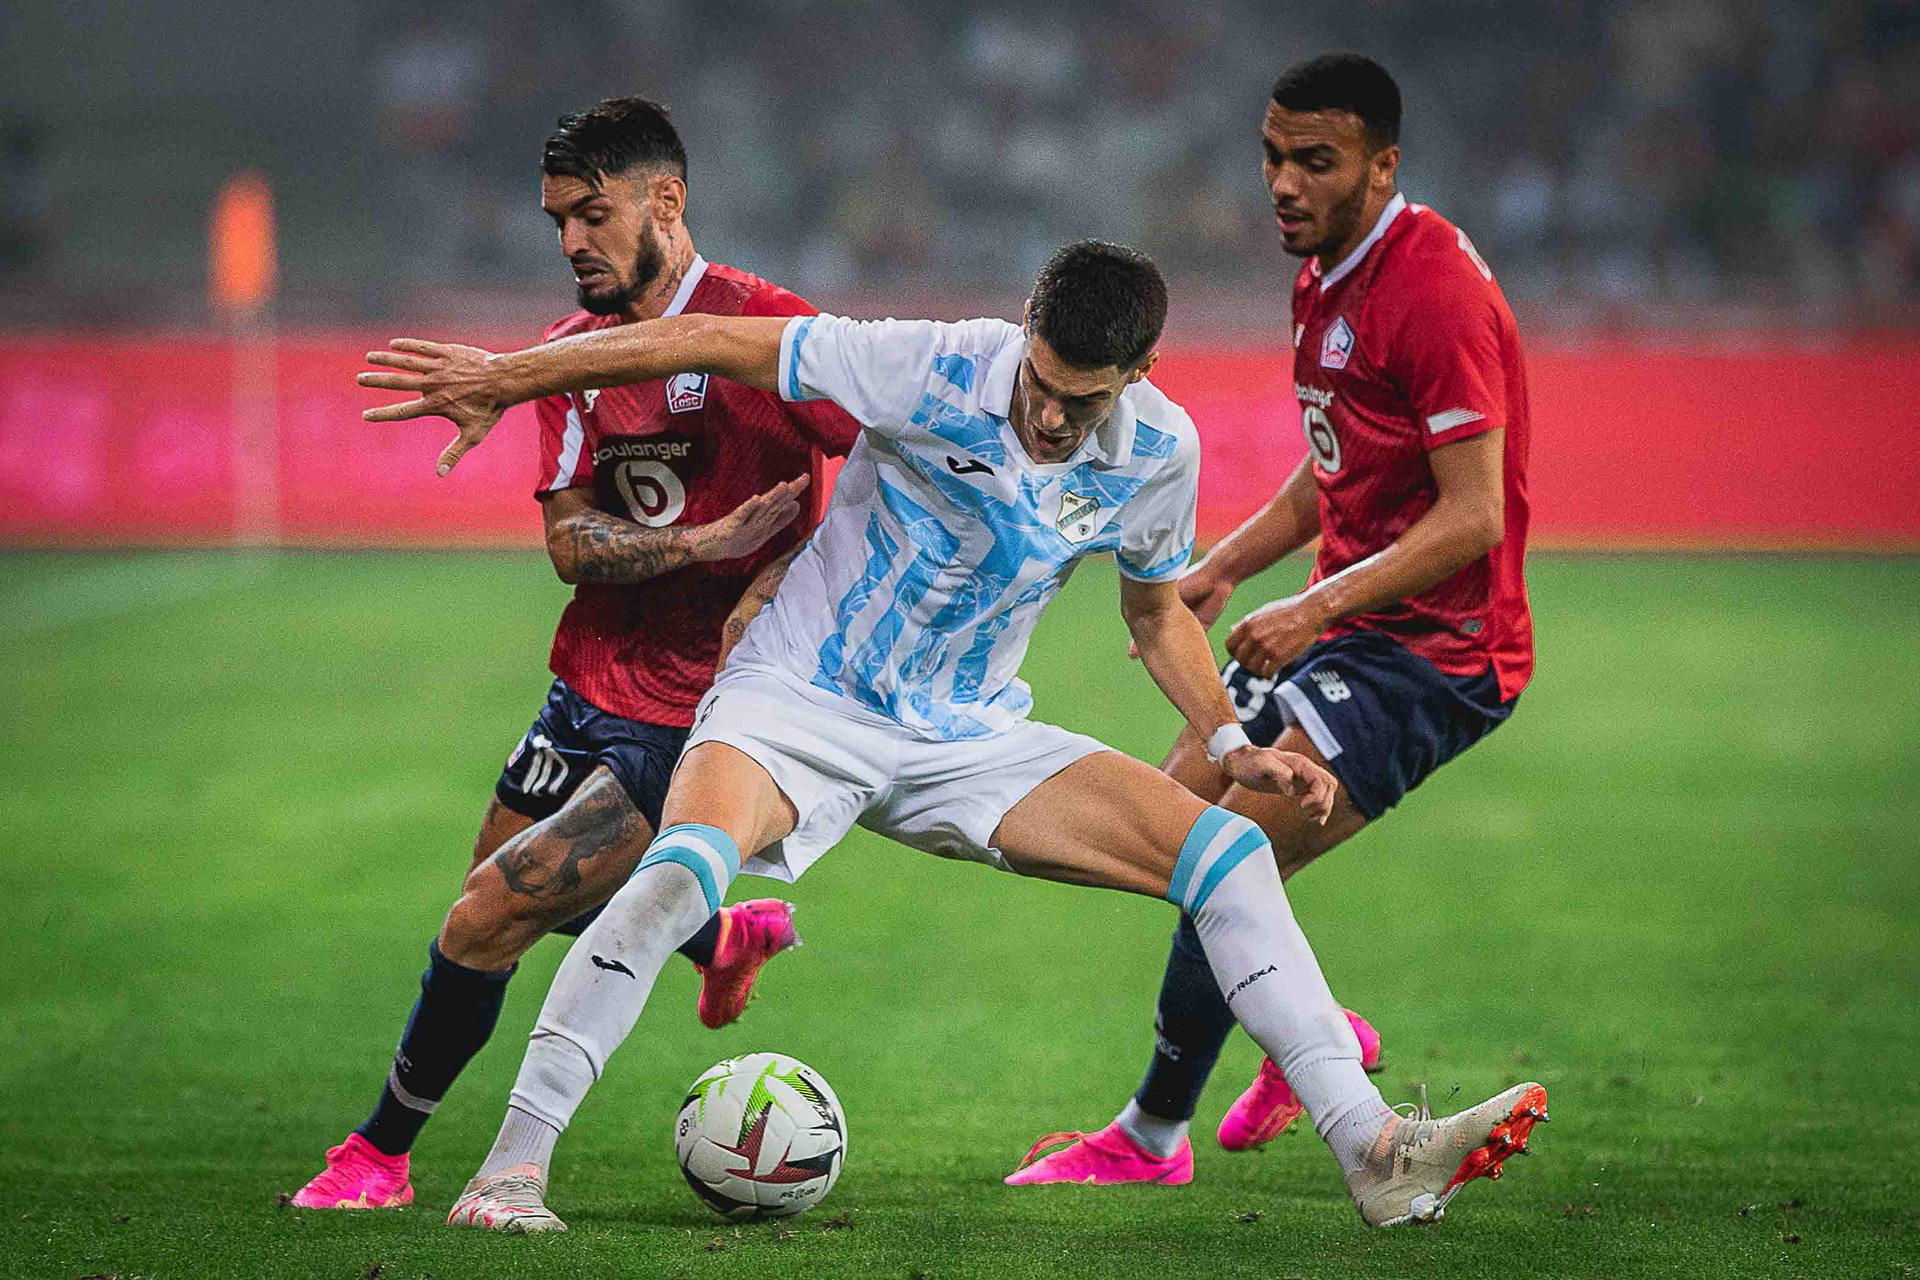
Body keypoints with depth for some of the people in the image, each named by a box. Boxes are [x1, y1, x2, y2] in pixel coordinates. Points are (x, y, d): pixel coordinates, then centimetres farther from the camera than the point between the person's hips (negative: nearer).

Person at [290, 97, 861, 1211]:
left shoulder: (763, 328, -15)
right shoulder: (573, 353, 6)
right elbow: (568, 540, -3)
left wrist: (774, 587, -22)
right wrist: (705, 543, -22)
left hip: (688, 720, -8)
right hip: (589, 688, 8)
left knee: (485, 923, -11)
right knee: (520, 886, 23)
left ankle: (382, 1157, 8)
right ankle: (728, 938, 47)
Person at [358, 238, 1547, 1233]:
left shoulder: (1158, 451, -4)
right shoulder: (936, 369, -19)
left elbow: (1158, 608, 16)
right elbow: (710, 342, -13)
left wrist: (1232, 743, 2)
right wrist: (506, 379, -12)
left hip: (970, 740, 4)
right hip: (799, 700, -4)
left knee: (1229, 851, -11)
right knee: (687, 864, -35)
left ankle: (1376, 1154, -8)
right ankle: (509, 1172, -29)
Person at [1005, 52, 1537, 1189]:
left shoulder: (1435, 287, -20)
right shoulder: (1327, 277, 10)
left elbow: (1473, 516, -23)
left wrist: (1321, 604, -27)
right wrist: (1222, 570, 11)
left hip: (1436, 649, -10)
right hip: (1345, 626, 10)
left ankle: (1151, 1139, 1)